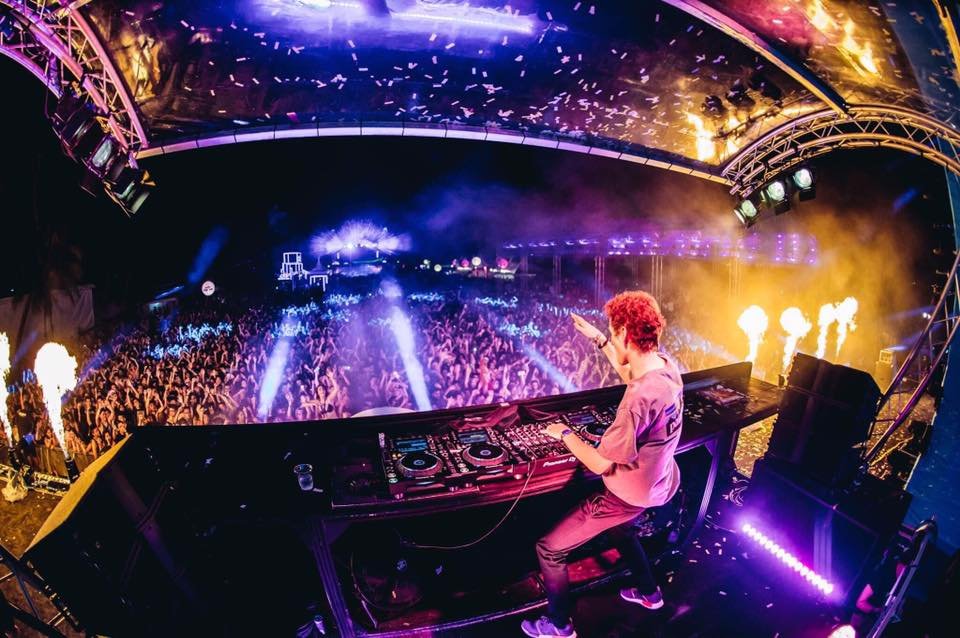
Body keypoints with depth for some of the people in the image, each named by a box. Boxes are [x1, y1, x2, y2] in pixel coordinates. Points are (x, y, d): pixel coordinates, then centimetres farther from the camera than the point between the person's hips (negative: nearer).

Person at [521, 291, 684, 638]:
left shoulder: (641, 398, -37)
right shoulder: (666, 366, -11)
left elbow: (600, 463, -28)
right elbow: (630, 374, 15)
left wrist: (564, 433, -12)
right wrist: (599, 340, 13)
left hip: (628, 495, -8)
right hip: (658, 482, 9)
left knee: (549, 548, 5)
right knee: (617, 526, 39)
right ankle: (648, 591, 55)